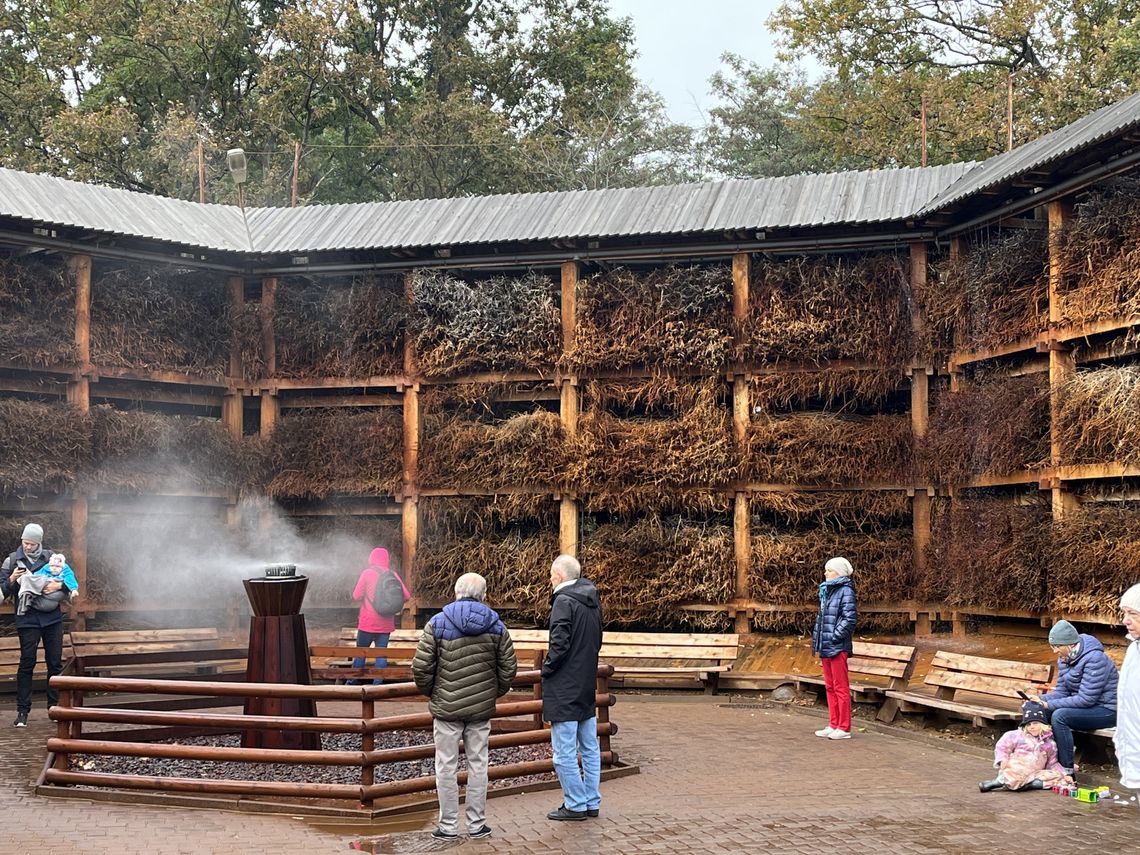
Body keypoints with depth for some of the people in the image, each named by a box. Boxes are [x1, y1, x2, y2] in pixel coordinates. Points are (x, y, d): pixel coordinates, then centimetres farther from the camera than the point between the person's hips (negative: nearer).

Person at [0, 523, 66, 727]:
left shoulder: (51, 557, 5)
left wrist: (59, 585, -16)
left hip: (53, 618, 2)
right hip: (27, 619, -2)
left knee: (55, 662, 4)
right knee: (26, 664, -5)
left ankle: (54, 706, 14)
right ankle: (22, 711, -1)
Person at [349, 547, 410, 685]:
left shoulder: (367, 573, -7)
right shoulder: (393, 574, 2)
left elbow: (356, 596, -6)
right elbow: (406, 595, 1)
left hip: (368, 623, -2)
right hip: (386, 624, 2)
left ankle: (352, 682, 16)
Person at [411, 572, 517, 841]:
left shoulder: (437, 624, -7)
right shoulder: (496, 626, 1)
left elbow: (421, 667, -9)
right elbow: (508, 667, 4)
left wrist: (430, 692, 9)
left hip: (447, 707, -2)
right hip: (482, 708, 2)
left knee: (446, 766, 6)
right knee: (478, 764, 11)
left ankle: (448, 826, 10)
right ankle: (477, 824, 16)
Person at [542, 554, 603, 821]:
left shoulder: (564, 601, -16)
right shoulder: (592, 601, 10)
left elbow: (560, 643, -22)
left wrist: (547, 668, -7)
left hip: (564, 689, -9)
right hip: (588, 687, 9)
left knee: (564, 752, -1)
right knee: (590, 748, 14)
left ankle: (575, 804, 2)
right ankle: (591, 802, 20)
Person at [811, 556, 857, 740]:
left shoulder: (845, 591, -10)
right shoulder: (826, 590, 15)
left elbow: (849, 619, -17)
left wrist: (834, 637, -17)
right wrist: (817, 642, 13)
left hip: (837, 648, -9)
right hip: (825, 648, 9)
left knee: (840, 687, -3)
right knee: (830, 687, 13)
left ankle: (844, 728, 2)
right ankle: (833, 725, 21)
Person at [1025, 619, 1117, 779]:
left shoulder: (1094, 658, -23)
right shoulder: (1065, 659, 5)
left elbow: (1086, 699, -26)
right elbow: (1061, 691, 6)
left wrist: (1049, 704, -25)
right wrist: (1040, 699, -14)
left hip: (1105, 710, -9)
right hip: (1080, 705, 9)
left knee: (1059, 716, -30)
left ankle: (1067, 771, -23)